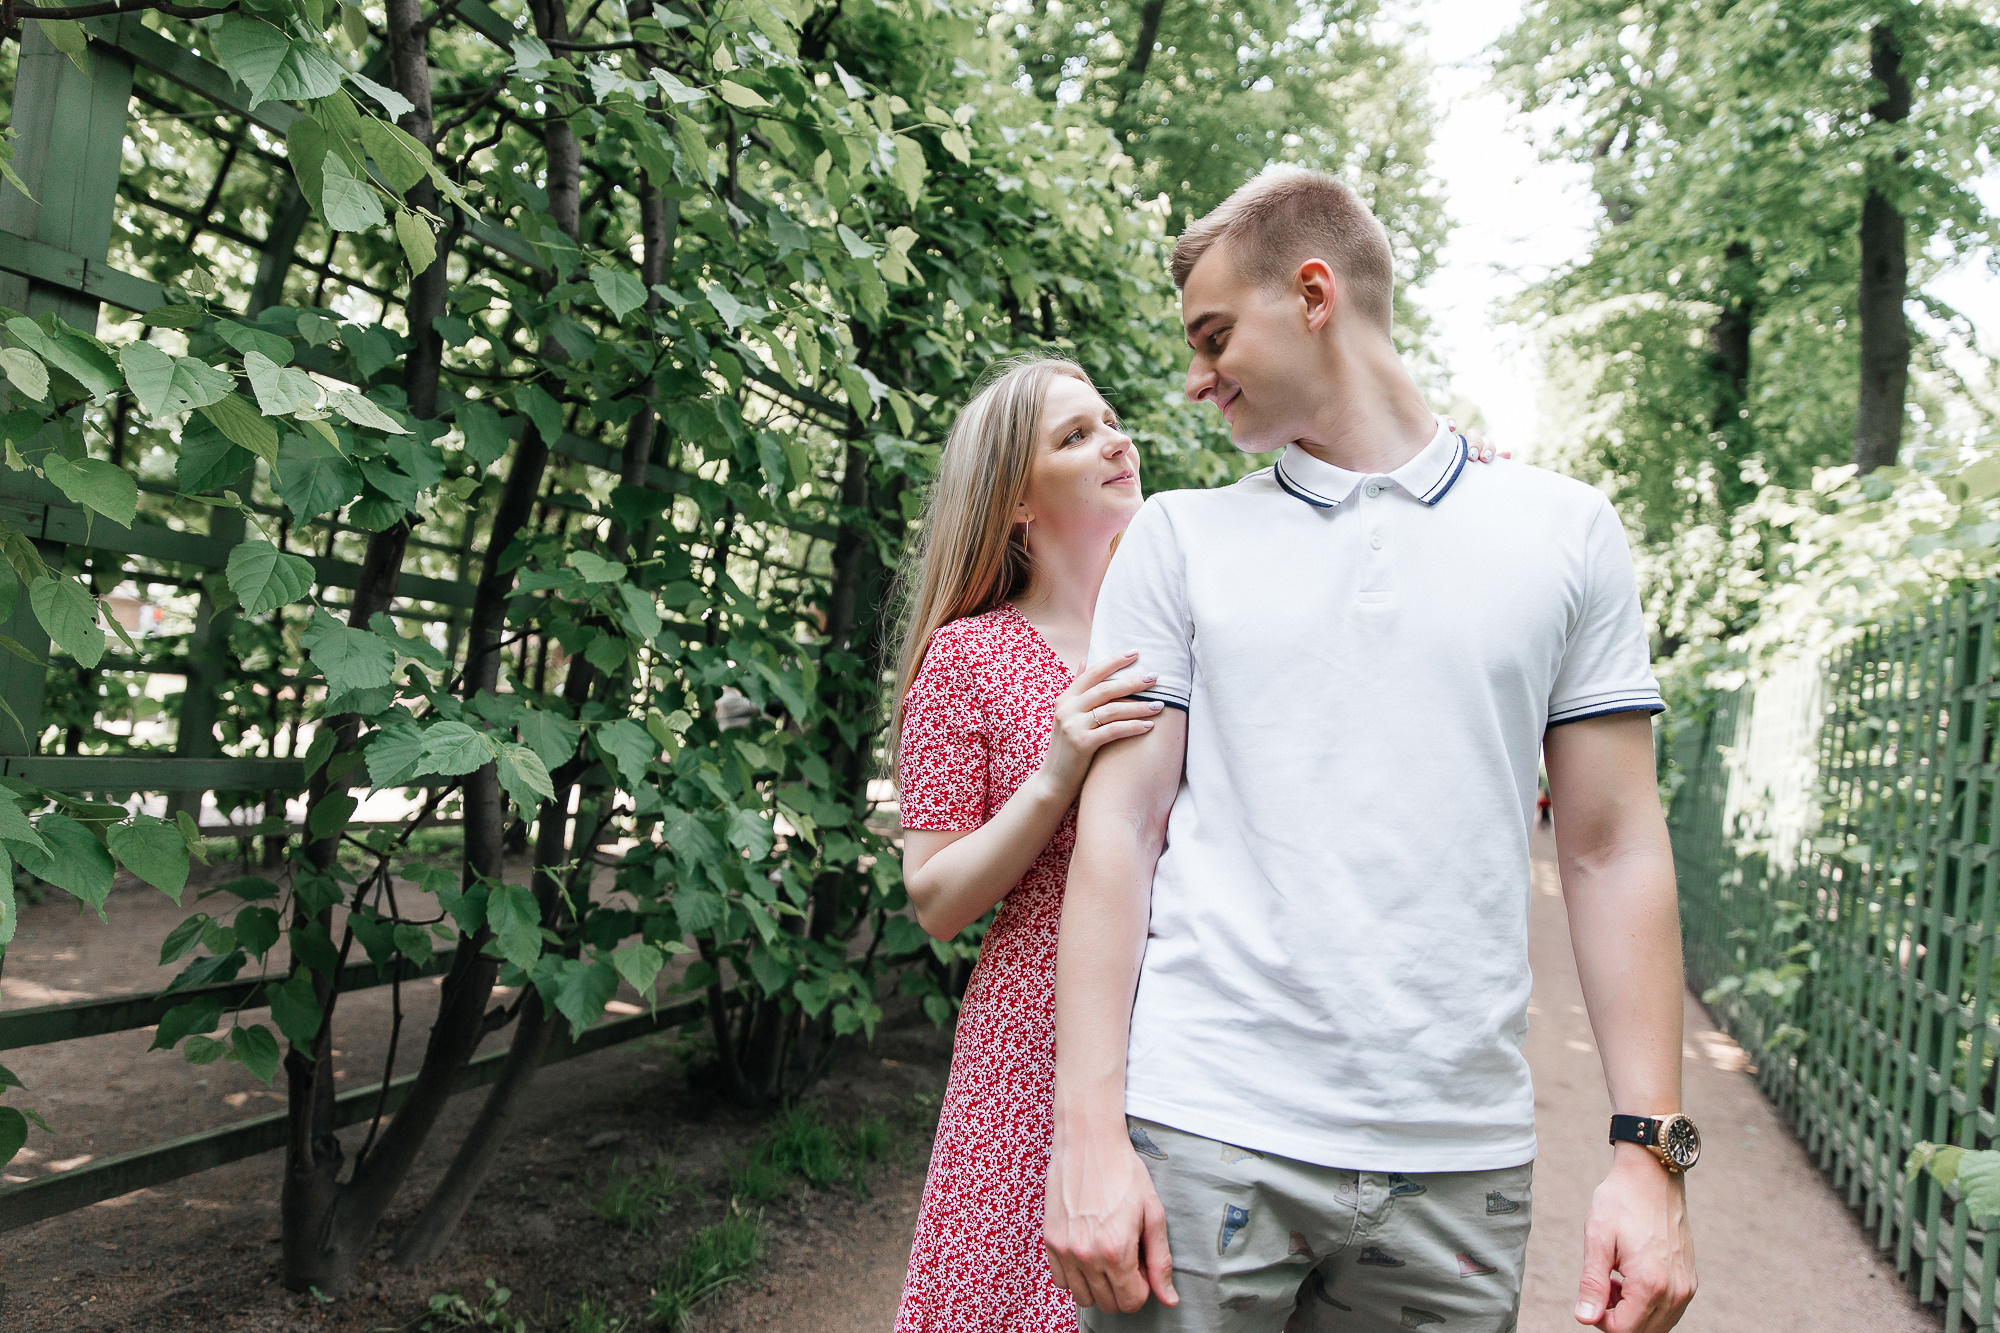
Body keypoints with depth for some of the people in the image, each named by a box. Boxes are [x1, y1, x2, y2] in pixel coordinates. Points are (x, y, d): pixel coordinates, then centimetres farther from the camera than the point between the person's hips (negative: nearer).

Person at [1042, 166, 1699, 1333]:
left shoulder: (1564, 531, 6)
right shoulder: (1177, 539, 7)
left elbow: (1614, 851, 5)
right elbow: (1119, 830, 1)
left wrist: (1652, 1151, -2)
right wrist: (1089, 1132, -7)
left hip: (1461, 1165, 1)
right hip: (1202, 1143, 0)